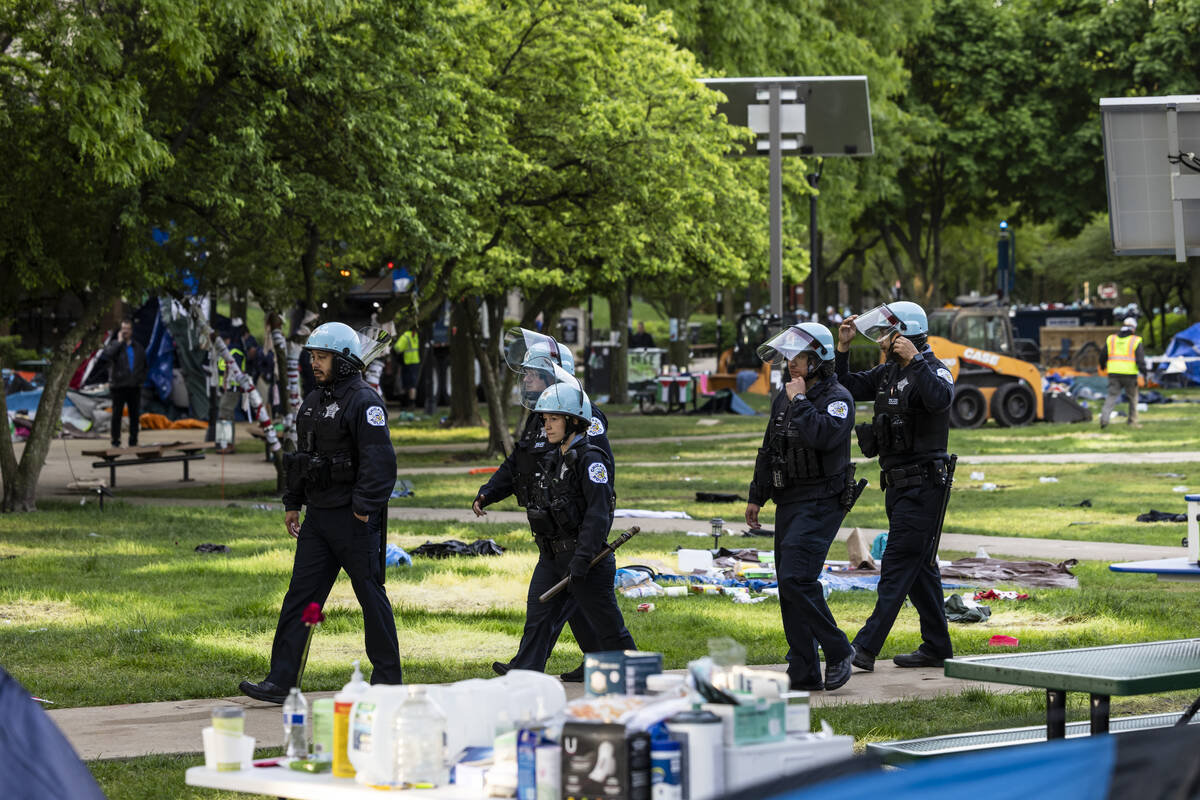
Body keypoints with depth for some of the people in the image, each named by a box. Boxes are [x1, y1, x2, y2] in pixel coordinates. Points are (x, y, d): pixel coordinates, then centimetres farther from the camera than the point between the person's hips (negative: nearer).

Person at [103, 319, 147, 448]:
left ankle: (133, 441, 13)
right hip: (119, 385, -4)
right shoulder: (114, 344, 1)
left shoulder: (138, 347, 14)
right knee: (117, 414, -1)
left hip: (135, 385, 4)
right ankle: (115, 441, 3)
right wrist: (120, 341, -15)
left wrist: (141, 378, 6)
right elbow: (108, 354, -23)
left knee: (135, 415, 6)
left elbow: (144, 364, 21)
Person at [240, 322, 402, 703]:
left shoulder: (364, 402, -13)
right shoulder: (313, 402, 14)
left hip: (353, 518, -8)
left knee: (371, 596, 2)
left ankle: (387, 679, 12)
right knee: (299, 595, 3)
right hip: (318, 515, 8)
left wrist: (364, 509, -23)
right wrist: (293, 503, 20)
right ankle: (280, 682, 2)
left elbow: (379, 460, -20)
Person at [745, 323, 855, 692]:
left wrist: (800, 402, -19)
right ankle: (804, 674, 10)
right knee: (789, 587, 6)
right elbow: (769, 451, 22)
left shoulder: (837, 398, -10)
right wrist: (756, 497, 24)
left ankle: (838, 651, -4)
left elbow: (823, 436, -30)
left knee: (797, 579, -19)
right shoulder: (784, 398, 14)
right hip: (788, 503, 8)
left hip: (820, 504, -8)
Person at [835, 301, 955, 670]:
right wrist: (843, 348, 6)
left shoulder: (933, 371, -12)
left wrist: (914, 361, -34)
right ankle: (937, 646, 20)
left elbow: (941, 398, -34)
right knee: (920, 567, 13)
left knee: (897, 566, -11)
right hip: (898, 484, 9)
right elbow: (847, 387, 17)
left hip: (923, 485, -9)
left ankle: (865, 649, -16)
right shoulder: (887, 373, 12)